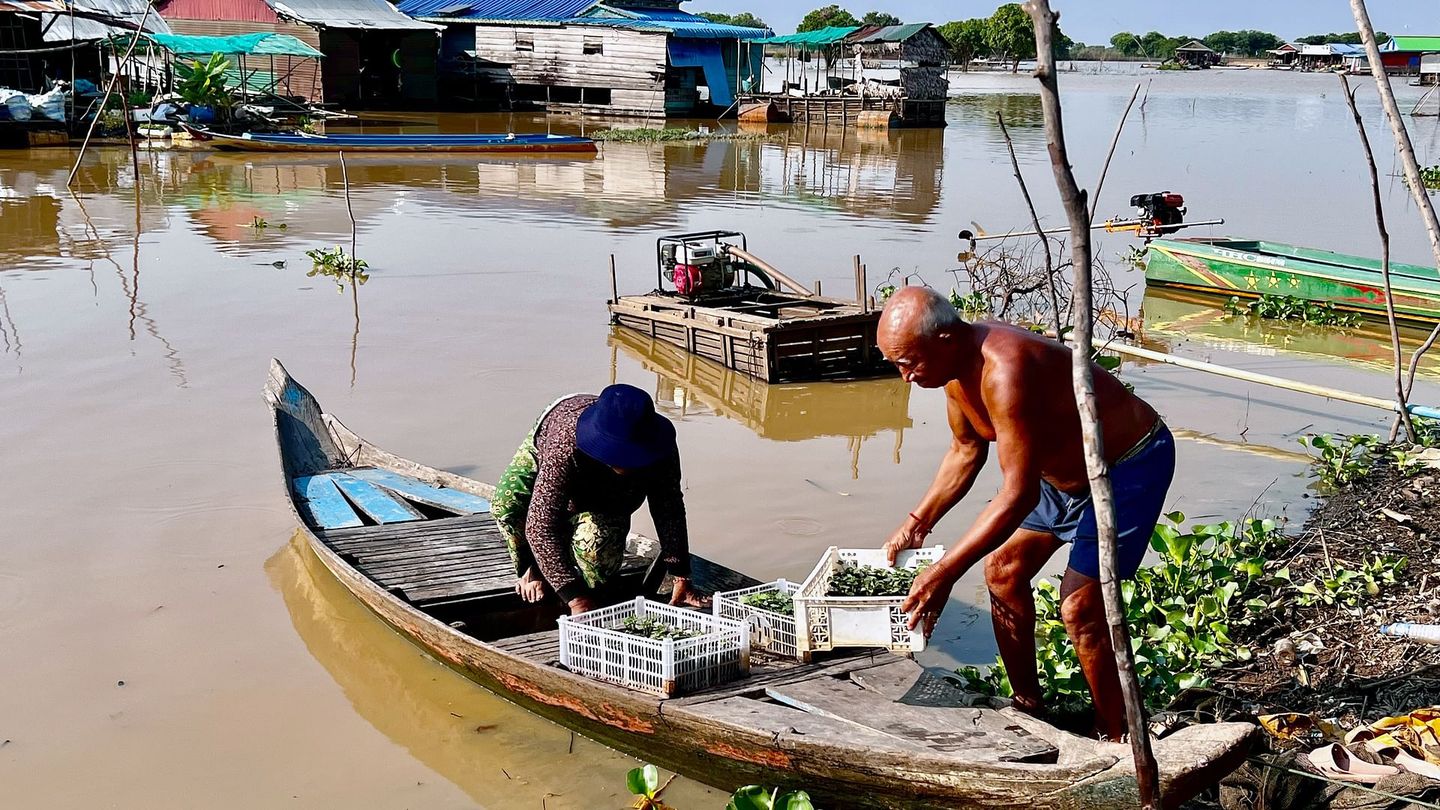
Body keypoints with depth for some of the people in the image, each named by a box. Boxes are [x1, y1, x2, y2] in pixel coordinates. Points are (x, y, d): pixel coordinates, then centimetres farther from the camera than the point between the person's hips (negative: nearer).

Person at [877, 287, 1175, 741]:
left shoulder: (1004, 371, -37)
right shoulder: (957, 363, -7)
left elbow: (1019, 495, -37)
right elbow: (966, 450, 12)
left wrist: (943, 574, -35)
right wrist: (918, 523, 8)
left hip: (1131, 464, -10)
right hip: (1065, 467, 10)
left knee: (1079, 607, -15)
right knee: (1003, 570, 10)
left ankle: (1116, 739, 3)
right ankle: (1028, 706, 25)